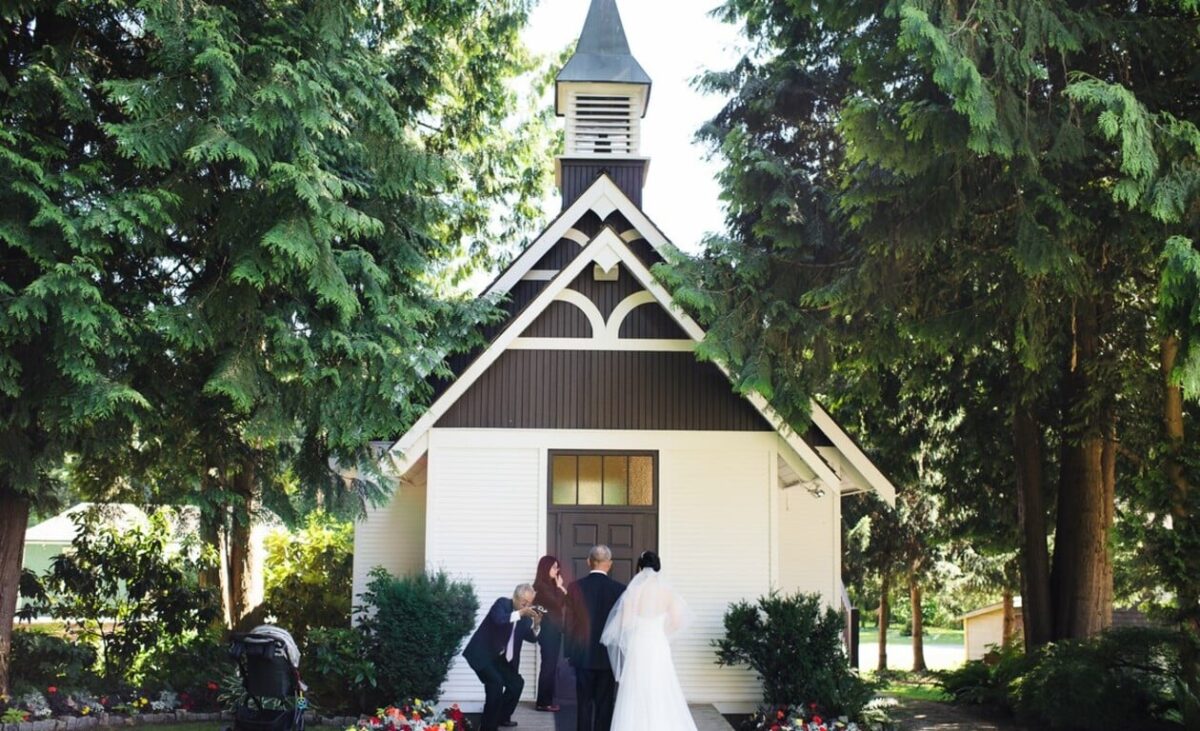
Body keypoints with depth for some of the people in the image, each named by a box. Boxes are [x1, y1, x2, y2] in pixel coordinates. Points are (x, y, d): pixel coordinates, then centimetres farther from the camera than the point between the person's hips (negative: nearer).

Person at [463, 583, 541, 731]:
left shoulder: (524, 616, 5)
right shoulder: (503, 603, -13)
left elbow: (532, 638, 3)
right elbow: (498, 619, -33)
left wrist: (535, 625, -16)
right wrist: (520, 614, -38)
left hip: (501, 657, 8)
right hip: (482, 654, -8)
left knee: (517, 683, 10)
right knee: (496, 683, -23)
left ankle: (502, 717, 29)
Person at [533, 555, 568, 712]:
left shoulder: (551, 585, 14)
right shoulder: (540, 585, -11)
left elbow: (564, 602, 11)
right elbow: (556, 603, -18)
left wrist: (562, 588, 0)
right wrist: (559, 587, -6)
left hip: (555, 628, 9)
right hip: (547, 629, -9)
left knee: (551, 665, 9)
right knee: (548, 665, -8)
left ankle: (547, 700, 13)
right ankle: (542, 702, -4)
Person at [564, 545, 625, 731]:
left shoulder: (575, 588, -6)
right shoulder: (619, 589, -9)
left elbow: (569, 623, -1)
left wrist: (570, 652, 8)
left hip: (583, 655, 1)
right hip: (608, 656, -1)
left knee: (584, 703, 7)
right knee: (604, 703, 6)